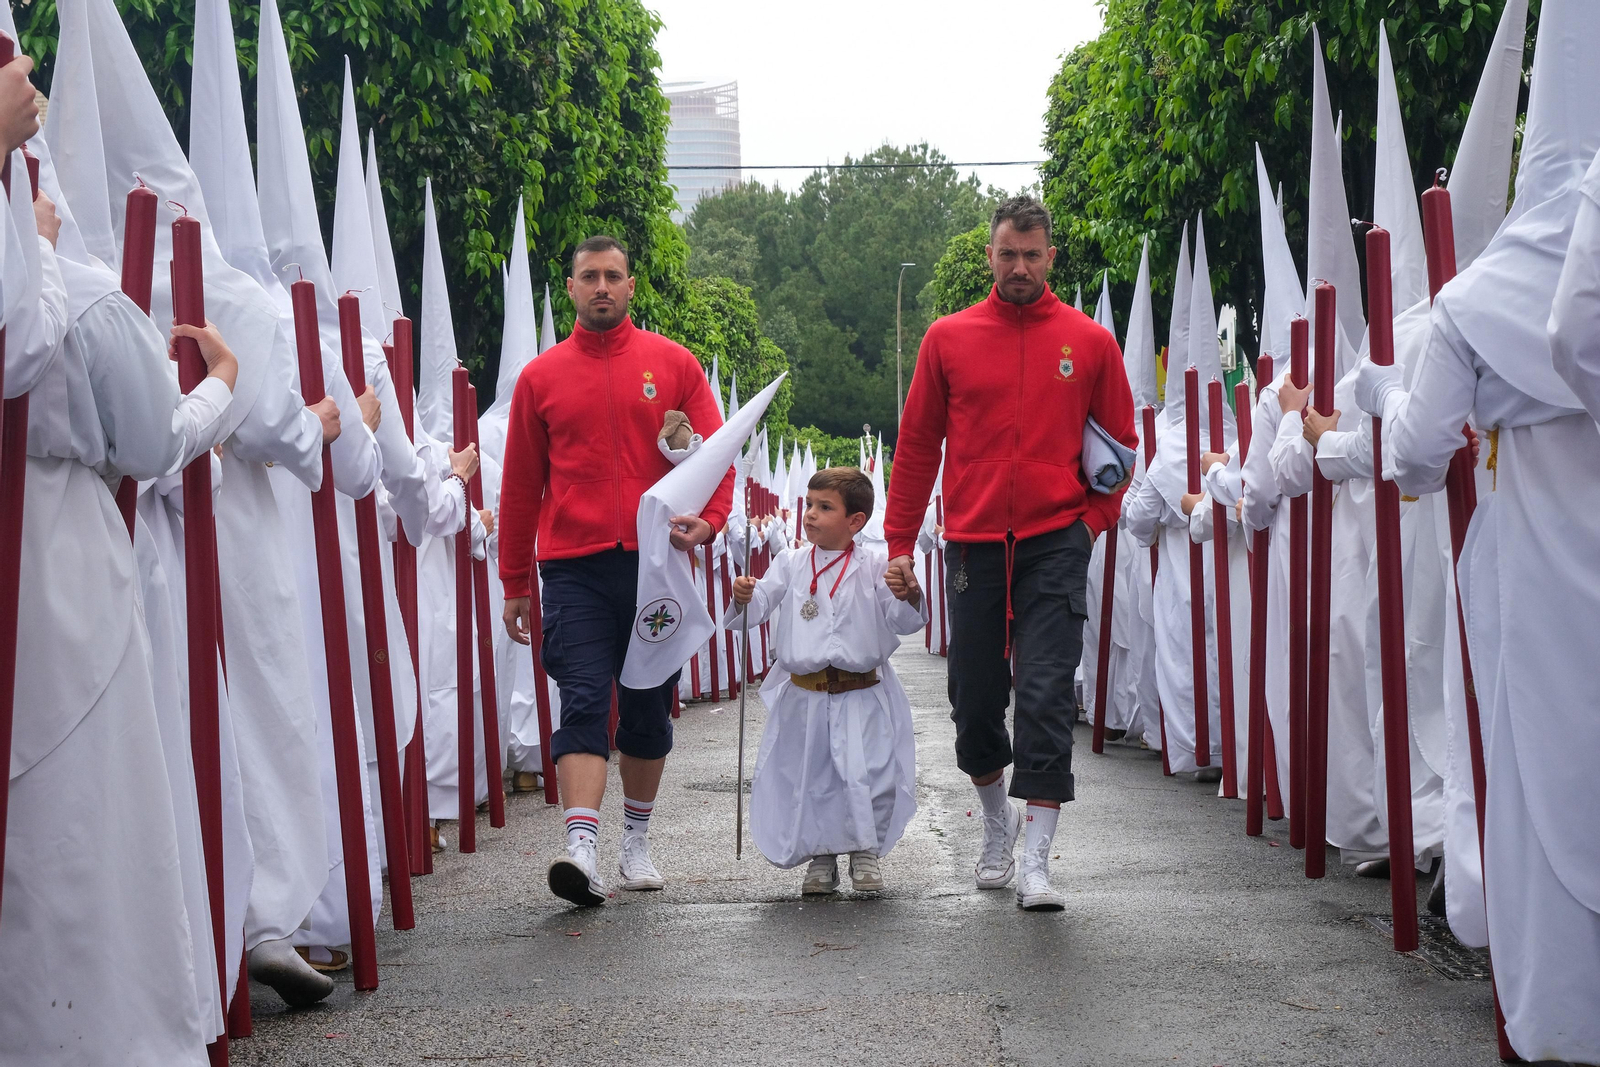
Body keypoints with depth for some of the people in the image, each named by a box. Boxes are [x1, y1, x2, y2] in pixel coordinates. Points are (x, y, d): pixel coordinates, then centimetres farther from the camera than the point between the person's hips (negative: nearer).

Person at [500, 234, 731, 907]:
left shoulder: (673, 364, 7)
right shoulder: (541, 377, 8)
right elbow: (520, 486, 12)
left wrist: (707, 520, -17)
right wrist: (514, 583, 11)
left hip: (655, 561, 1)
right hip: (574, 569, -1)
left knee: (648, 710, 10)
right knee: (583, 703, -12)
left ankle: (638, 841, 24)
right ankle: (581, 848, -21)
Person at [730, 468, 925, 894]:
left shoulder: (874, 565, 0)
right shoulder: (792, 566, 7)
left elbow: (905, 622, -4)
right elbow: (758, 608, 1)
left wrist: (908, 596, -26)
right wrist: (743, 598, -21)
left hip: (862, 698, -2)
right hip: (803, 699, 2)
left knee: (869, 777, -11)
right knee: (805, 780, 5)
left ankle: (866, 851, 13)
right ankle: (820, 857, 25)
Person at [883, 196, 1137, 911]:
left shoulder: (1089, 342, 5)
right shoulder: (948, 339, 6)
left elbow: (1120, 442, 13)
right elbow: (917, 445, 9)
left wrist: (1094, 518, 1)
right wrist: (899, 543, 6)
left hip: (1054, 543, -1)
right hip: (972, 545, 2)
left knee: (1047, 694, -10)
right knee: (974, 697, 8)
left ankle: (1036, 860, -8)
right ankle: (996, 820, 34)